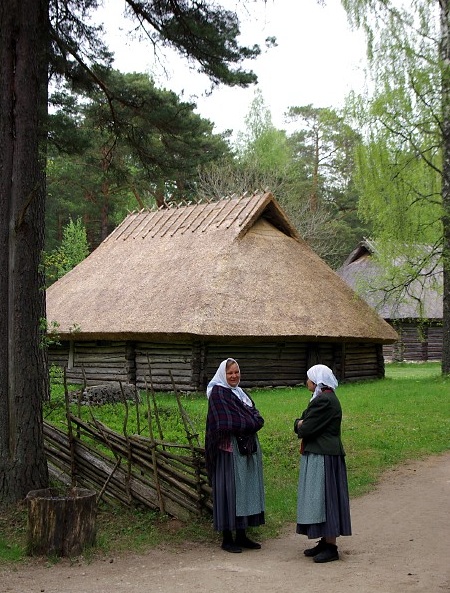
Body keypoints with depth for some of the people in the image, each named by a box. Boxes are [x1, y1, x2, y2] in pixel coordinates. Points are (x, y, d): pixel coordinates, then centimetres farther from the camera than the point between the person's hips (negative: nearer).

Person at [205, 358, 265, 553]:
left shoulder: (241, 393, 17)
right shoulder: (218, 393, -8)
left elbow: (257, 418, 10)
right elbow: (229, 423, -17)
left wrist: (247, 423, -9)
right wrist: (250, 423, -7)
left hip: (247, 449, 8)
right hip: (229, 450, -8)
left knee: (246, 490, 10)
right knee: (229, 491, -4)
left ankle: (241, 535, 18)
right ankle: (227, 539, 4)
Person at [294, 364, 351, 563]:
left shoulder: (324, 401, -19)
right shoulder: (325, 398, 15)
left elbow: (306, 428, -21)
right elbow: (304, 423, 17)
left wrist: (300, 424, 0)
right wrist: (302, 423, -4)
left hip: (323, 458, -11)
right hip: (319, 455, 11)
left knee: (324, 498, -5)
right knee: (320, 499, 14)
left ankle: (331, 547, 2)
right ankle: (325, 541, 22)